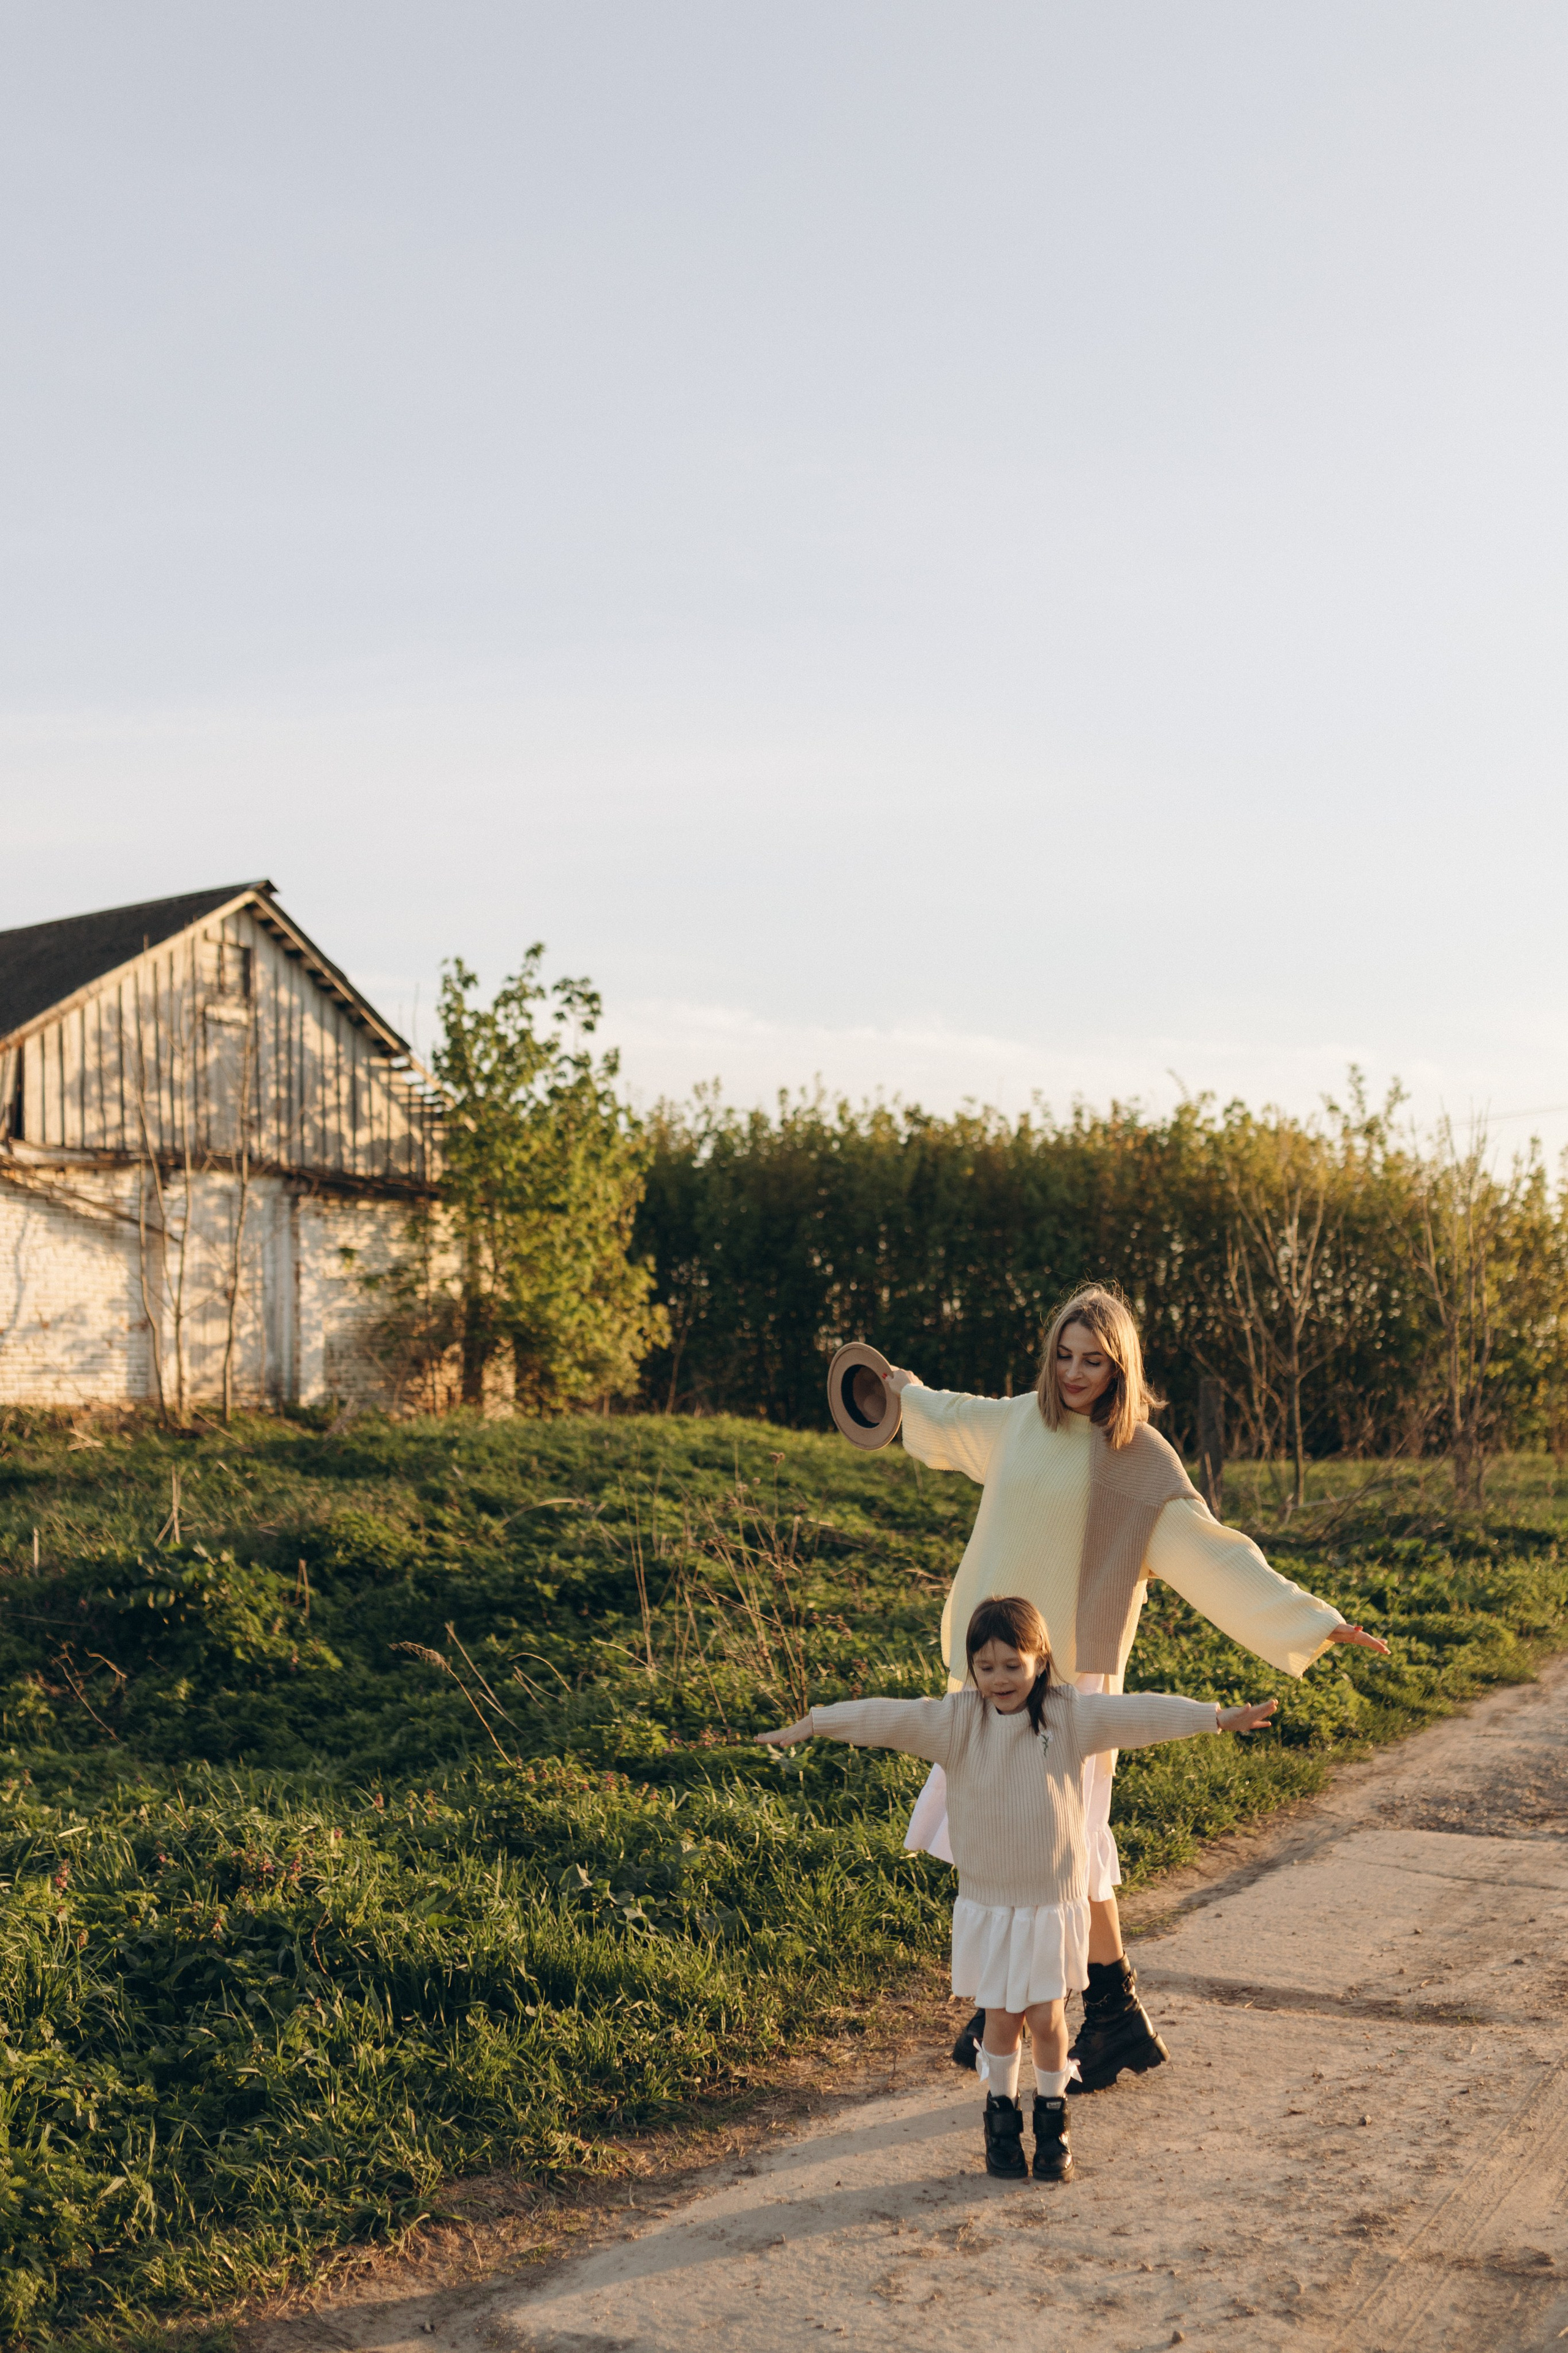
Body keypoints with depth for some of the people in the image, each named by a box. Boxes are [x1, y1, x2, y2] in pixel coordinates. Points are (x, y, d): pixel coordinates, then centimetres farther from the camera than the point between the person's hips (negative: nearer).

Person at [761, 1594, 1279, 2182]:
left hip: (1054, 1897, 0)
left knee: (1046, 2018, 7)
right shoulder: (956, 1720, -10)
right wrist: (811, 1725, -22)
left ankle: (1052, 2118, 29)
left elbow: (1138, 1713, -14)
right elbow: (885, 1718, -16)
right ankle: (1002, 2114, 31)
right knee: (1002, 2017, 8)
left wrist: (1221, 1717, -18)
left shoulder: (1069, 1714, -8)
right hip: (987, 1901, 0)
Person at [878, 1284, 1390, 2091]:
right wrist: (908, 1391, 48)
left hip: (1067, 1673, -5)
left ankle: (1115, 2016, 9)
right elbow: (955, 1422, 30)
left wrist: (1313, 1620, -18)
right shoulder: (1023, 1420, 7)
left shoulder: (1141, 1459, -9)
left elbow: (1212, 1554, -11)